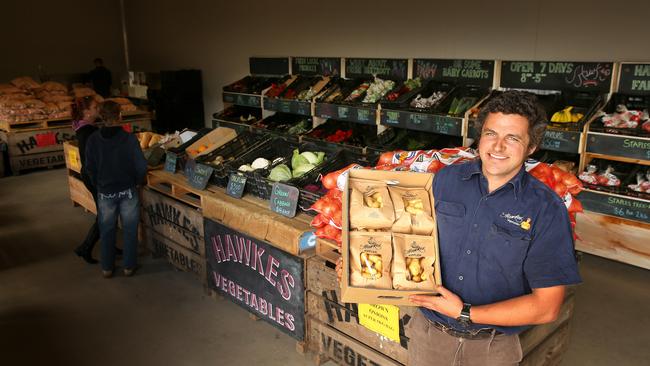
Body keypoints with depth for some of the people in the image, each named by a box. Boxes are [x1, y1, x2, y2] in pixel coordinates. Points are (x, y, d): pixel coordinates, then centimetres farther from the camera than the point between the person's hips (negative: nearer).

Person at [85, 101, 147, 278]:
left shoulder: (93, 139, -9)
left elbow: (90, 167, -2)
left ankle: (107, 268, 27)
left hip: (105, 193, 2)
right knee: (130, 230, 14)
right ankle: (129, 266, 23)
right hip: (127, 192, -2)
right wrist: (136, 182, 4)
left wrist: (99, 184, 14)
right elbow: (141, 166, -15)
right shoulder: (129, 138, -15)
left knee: (107, 231, 16)